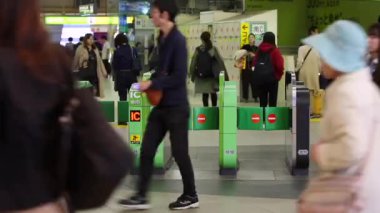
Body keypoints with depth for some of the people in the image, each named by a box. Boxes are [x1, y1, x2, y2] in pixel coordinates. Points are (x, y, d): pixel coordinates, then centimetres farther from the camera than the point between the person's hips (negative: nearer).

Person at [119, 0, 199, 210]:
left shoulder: (177, 40, -17)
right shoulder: (162, 38, 10)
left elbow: (179, 77, -21)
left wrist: (153, 84, -16)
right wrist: (152, 81, 2)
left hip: (176, 107, -8)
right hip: (160, 105, 8)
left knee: (179, 153, 3)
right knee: (147, 150, 5)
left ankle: (190, 196, 19)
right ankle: (141, 196, 11)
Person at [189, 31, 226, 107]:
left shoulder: (198, 50, -5)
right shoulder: (213, 49, -8)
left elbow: (193, 63, -4)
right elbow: (220, 62, -8)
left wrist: (192, 75, 5)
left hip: (201, 76, 0)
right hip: (212, 75, 0)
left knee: (204, 94, 9)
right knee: (213, 93, 15)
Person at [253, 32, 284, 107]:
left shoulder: (259, 50, 4)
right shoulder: (275, 50, -9)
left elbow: (254, 63, 5)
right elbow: (280, 66, -13)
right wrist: (280, 74, 5)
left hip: (259, 78, 4)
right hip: (272, 78, -4)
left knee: (262, 101, 10)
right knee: (272, 101, 2)